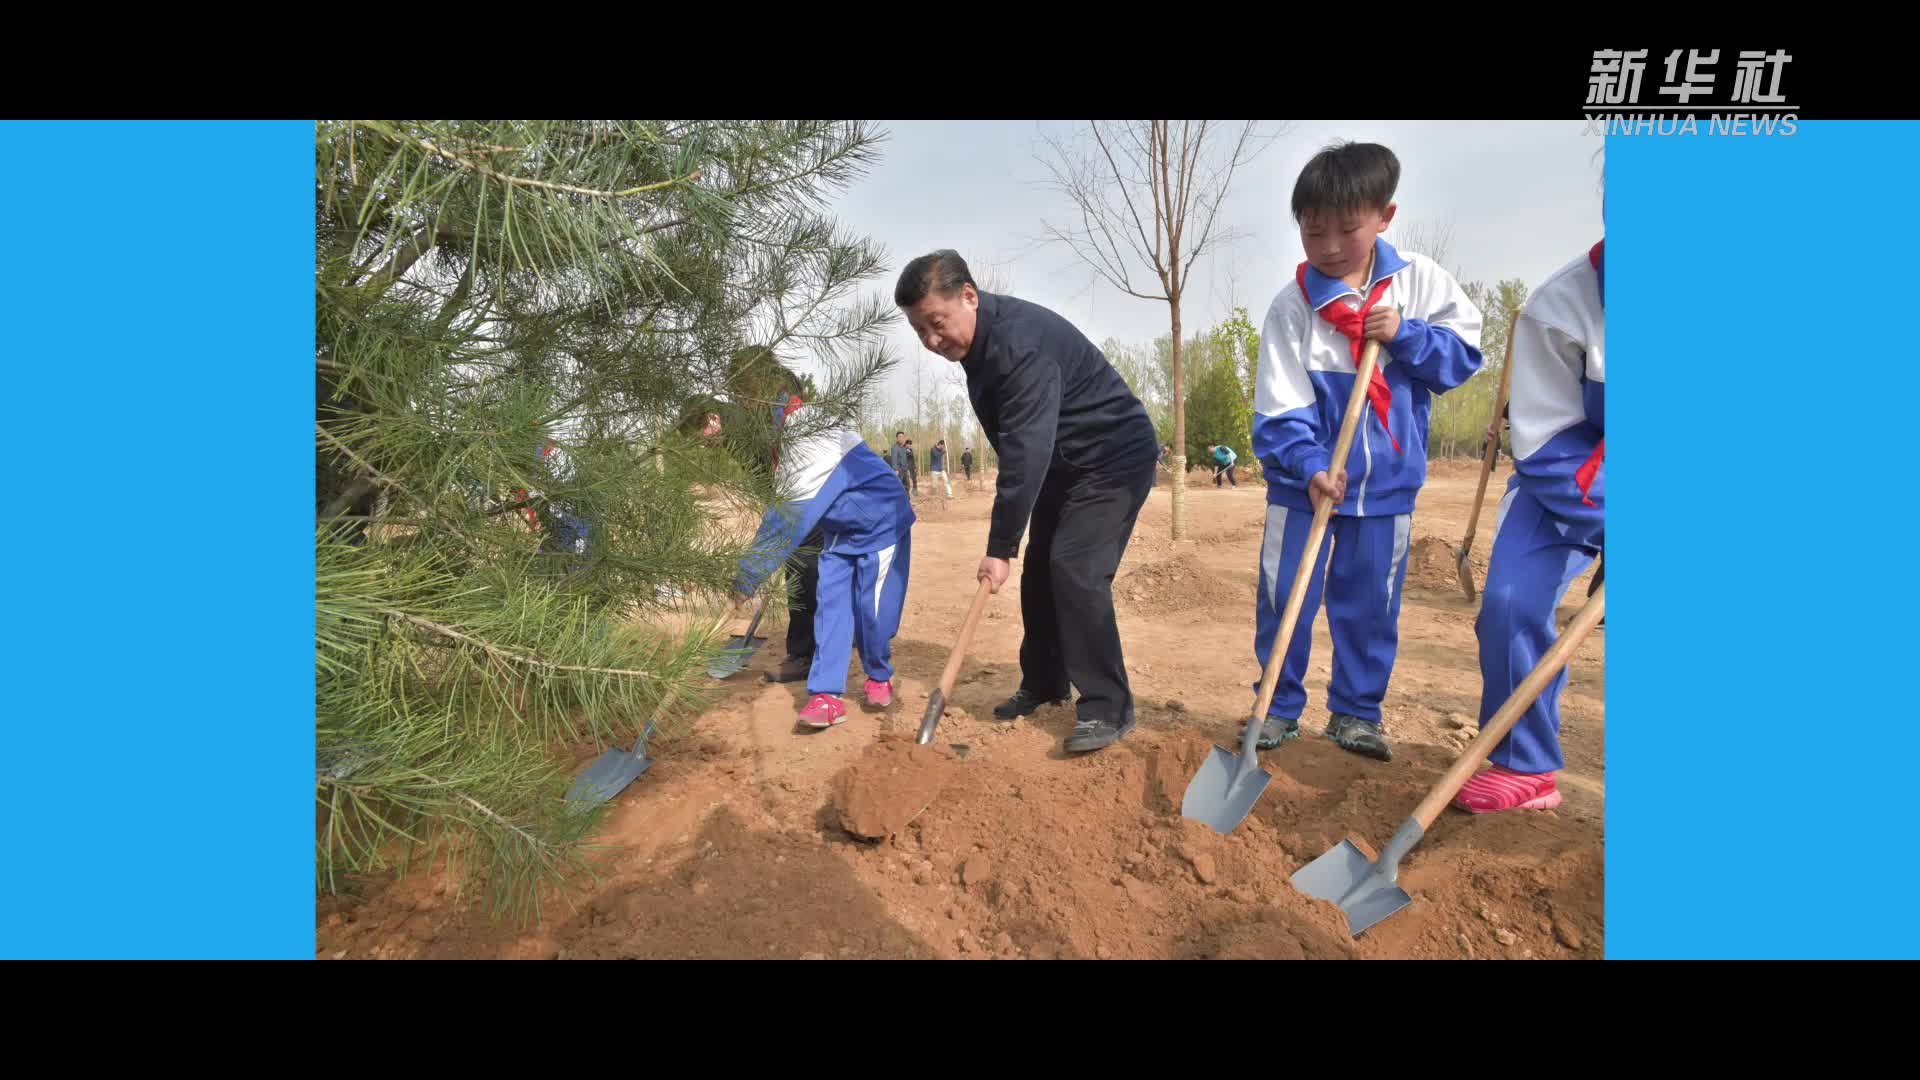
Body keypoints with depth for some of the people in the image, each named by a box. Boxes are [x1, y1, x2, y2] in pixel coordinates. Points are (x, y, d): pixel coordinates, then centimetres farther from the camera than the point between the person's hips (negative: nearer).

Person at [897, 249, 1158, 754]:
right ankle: (1043, 684, 24)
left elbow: (1026, 453, -35)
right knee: (1040, 570, 10)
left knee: (1076, 570, -20)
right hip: (1062, 462, 10)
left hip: (1114, 458, -9)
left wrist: (1001, 547, -33)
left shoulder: (1021, 343, -31)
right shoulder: (979, 339, 0)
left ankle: (1108, 708, -10)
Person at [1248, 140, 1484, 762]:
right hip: (1304, 481, -1)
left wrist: (1406, 335, -16)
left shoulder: (1421, 280, -2)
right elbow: (1279, 406, -13)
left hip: (1387, 481, 2)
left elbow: (1464, 354, 1)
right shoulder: (1292, 305, -10)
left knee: (1370, 606, 11)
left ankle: (1356, 711, 27)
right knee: (1283, 601, 3)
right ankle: (1280, 707, 21)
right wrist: (1309, 465, -26)